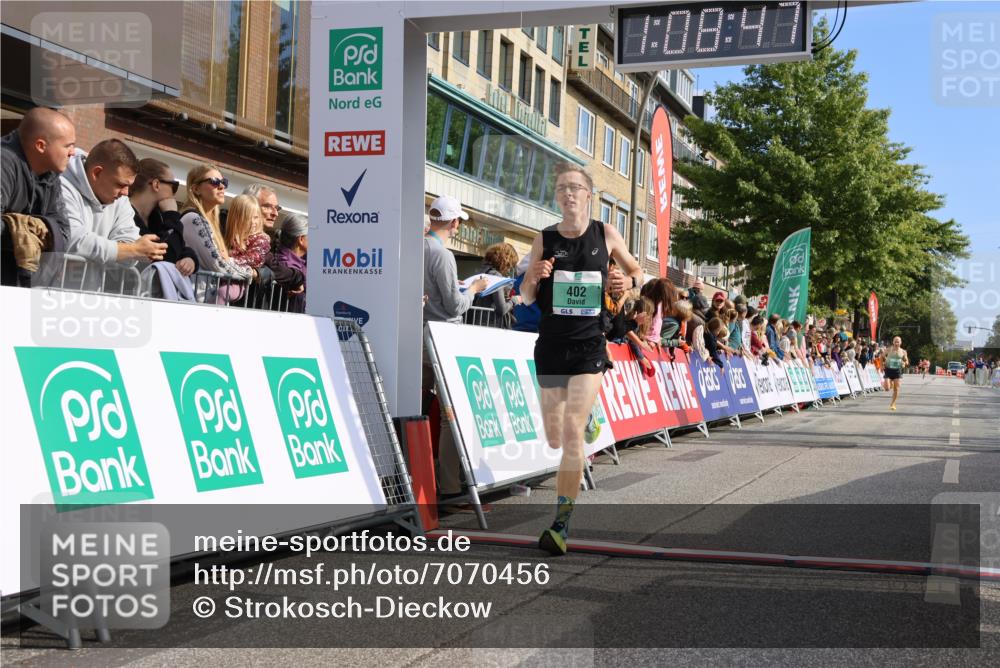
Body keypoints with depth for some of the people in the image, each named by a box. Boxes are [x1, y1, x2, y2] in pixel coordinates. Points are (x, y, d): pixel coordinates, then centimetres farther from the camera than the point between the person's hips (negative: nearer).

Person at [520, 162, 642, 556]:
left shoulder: (606, 235, 2)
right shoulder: (544, 240, 3)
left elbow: (637, 272, 17)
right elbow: (526, 298, 8)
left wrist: (628, 281, -6)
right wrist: (535, 278, -14)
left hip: (589, 345, -2)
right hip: (551, 345, 2)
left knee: (572, 432, -15)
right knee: (553, 440, 7)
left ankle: (562, 525, -10)